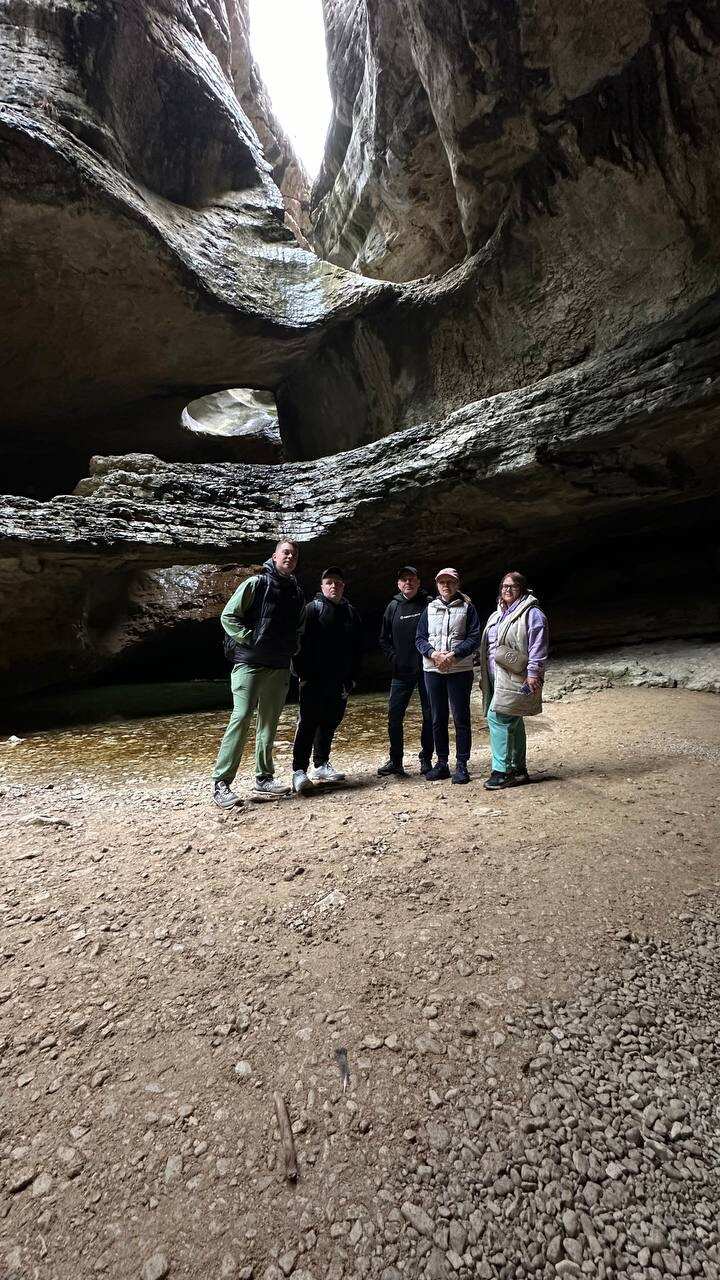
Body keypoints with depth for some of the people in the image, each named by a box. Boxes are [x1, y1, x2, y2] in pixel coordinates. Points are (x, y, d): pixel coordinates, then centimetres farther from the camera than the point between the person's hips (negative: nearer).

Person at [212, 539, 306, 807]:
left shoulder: (297, 593, 14)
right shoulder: (256, 583, -4)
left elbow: (299, 628, 29)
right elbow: (228, 616, -6)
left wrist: (293, 647, 14)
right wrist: (250, 638, -12)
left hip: (280, 668, 6)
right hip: (250, 664, -6)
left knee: (269, 723, 11)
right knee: (241, 719, -11)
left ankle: (264, 777, 22)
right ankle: (220, 783, -4)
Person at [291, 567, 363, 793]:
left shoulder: (351, 613, 13)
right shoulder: (313, 609, -2)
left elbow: (357, 649, 16)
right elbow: (300, 643, -8)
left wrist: (352, 677, 9)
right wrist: (303, 674, -13)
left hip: (340, 682, 5)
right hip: (314, 681, -5)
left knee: (330, 723, 12)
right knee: (308, 724, -6)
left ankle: (321, 766, 24)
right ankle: (299, 771, -2)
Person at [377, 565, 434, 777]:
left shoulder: (429, 604, -1)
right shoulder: (393, 606, 8)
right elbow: (383, 638, 14)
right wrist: (393, 657, 2)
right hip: (402, 671, 3)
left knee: (429, 715, 5)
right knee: (394, 715, 1)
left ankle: (426, 759, 19)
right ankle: (395, 760, 13)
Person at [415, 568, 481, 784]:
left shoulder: (467, 607, 3)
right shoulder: (430, 608, 11)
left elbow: (474, 637, -5)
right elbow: (420, 638, 6)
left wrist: (453, 655, -17)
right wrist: (433, 653, -12)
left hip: (460, 670, -3)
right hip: (433, 670, 3)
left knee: (461, 718, 1)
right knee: (438, 719, 10)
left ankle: (461, 765, 11)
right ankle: (441, 762, 21)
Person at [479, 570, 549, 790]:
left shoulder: (531, 613, -4)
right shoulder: (496, 615, 21)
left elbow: (538, 646, -12)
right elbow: (488, 646, 25)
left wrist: (533, 673, -19)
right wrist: (485, 677, 23)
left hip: (515, 678, -9)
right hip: (497, 677, 9)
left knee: (498, 717, -15)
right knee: (513, 723, 14)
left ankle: (501, 771, -8)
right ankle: (518, 770, 23)